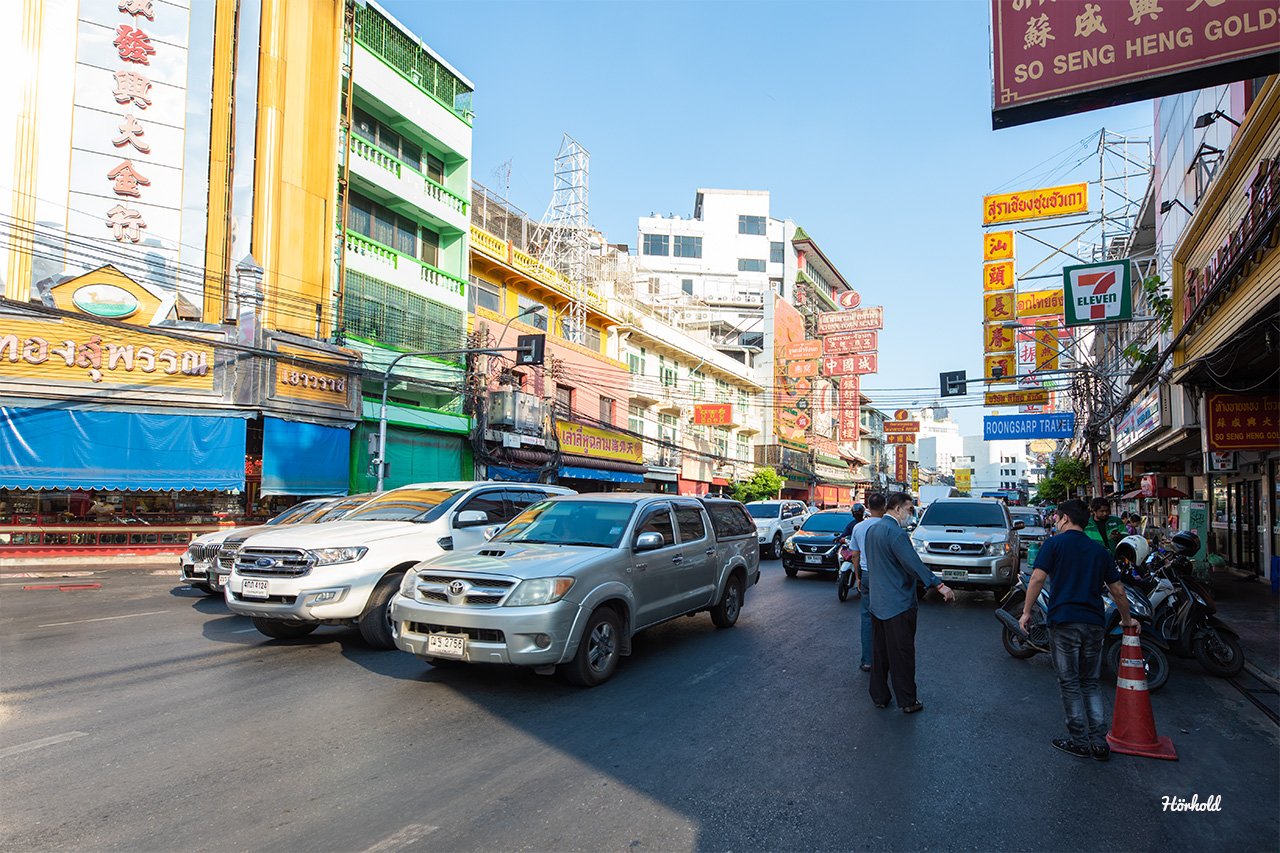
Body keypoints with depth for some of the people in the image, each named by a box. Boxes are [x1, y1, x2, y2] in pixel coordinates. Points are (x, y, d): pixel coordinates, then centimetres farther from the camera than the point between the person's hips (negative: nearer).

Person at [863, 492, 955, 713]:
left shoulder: (872, 529, 10)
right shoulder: (895, 532, -19)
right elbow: (913, 564, -24)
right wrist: (939, 585, -22)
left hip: (877, 602, 9)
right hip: (898, 604, -9)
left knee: (879, 652, 15)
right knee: (902, 654, 2)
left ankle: (879, 697, 23)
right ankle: (907, 701, 11)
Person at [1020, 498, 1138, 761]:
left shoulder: (1054, 544, 0)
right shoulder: (1100, 550, 15)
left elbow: (1037, 578, -10)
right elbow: (1118, 591, 18)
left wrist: (1026, 611, -3)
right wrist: (1127, 620, 32)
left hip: (1064, 621, -5)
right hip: (1095, 622, 5)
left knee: (1070, 683, 3)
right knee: (1090, 683, 14)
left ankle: (1079, 742, 7)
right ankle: (1099, 742, 11)